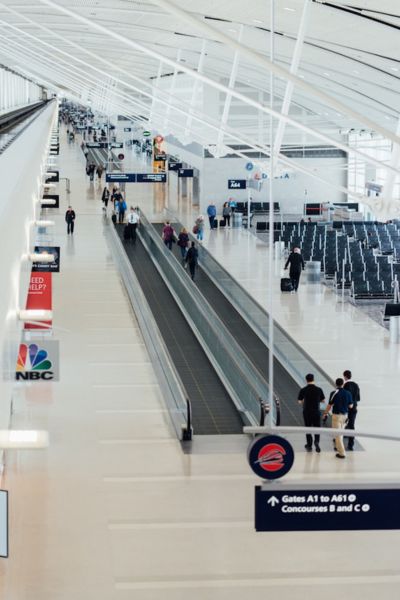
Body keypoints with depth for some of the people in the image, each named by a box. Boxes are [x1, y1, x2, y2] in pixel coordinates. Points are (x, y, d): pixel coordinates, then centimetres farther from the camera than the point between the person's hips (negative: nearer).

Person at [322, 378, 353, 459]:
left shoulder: (334, 393, -14)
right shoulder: (348, 393, -2)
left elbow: (329, 405, -10)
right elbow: (350, 406, 2)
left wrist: (325, 414, 4)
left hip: (336, 415, -5)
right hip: (345, 415, 5)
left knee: (337, 434, 0)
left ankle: (342, 453, -2)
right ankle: (338, 447, 36)